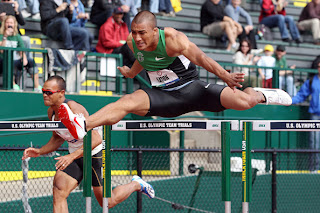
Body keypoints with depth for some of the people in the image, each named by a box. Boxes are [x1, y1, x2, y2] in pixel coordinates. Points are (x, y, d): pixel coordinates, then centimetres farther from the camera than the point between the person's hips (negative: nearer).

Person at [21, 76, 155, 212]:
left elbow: (95, 139, -36)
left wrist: (71, 157, -45)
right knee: (58, 192, -16)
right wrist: (39, 151, -2)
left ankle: (136, 184, 35)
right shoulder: (51, 111, -4)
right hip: (74, 156, 7)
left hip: (95, 154, -7)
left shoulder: (74, 109, -29)